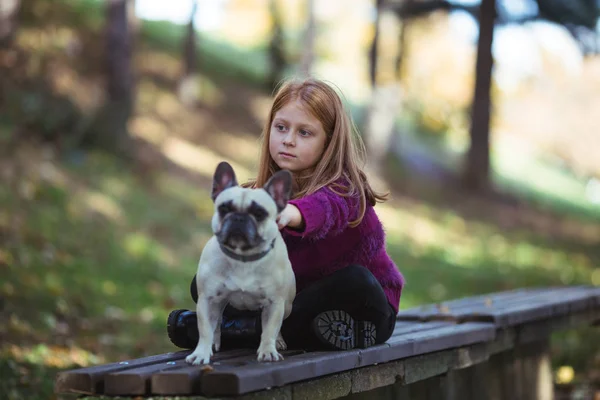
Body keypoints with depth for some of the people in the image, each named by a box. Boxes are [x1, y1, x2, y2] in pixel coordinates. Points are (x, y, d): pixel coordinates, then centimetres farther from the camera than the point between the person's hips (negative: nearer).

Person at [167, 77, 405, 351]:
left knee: (354, 280, -40)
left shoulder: (341, 189, -21)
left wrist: (290, 213, -67)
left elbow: (323, 208, -46)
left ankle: (253, 327, -30)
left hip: (364, 311, -5)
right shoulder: (266, 192, 0)